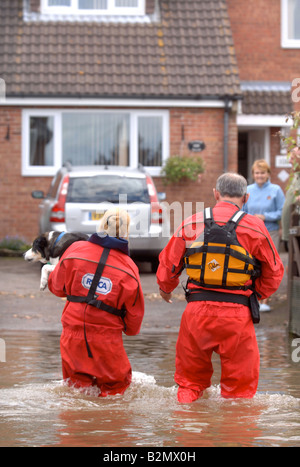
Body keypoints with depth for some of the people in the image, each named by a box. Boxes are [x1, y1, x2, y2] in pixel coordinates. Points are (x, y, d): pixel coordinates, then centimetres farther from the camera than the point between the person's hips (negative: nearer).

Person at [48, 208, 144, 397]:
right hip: (107, 337, -2)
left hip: (73, 334, 2)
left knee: (76, 382, 18)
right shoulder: (128, 268, -8)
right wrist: (131, 330, 23)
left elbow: (56, 286, 9)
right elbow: (135, 310, 2)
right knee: (116, 384, 13)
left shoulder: (75, 250, -4)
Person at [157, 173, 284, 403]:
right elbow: (274, 272, 8)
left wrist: (166, 288, 36)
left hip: (197, 310, 2)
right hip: (236, 314, -2)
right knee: (241, 384, 6)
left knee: (190, 378, 16)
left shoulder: (191, 224, 6)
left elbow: (168, 264, 14)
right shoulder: (254, 227, 0)